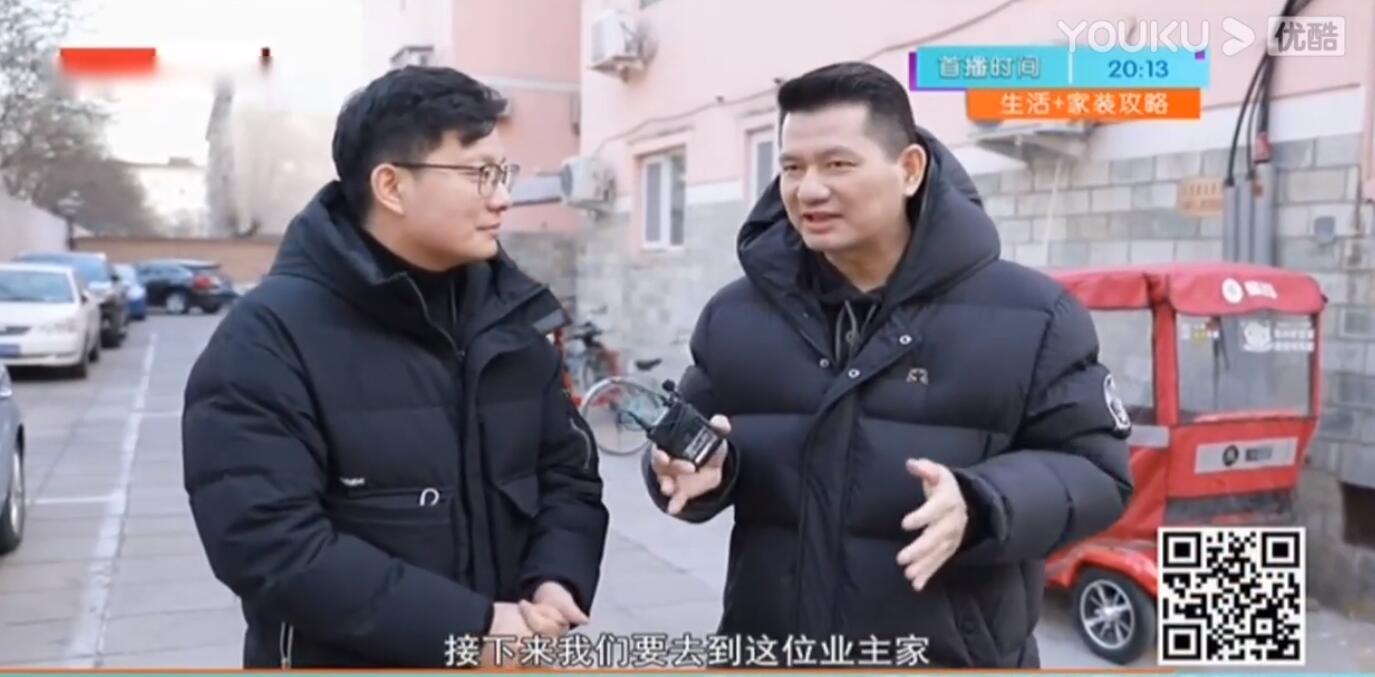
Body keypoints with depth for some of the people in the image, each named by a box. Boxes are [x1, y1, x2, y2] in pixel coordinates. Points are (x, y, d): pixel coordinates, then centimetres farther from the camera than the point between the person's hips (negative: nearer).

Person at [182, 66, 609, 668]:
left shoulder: (511, 316, 2)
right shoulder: (269, 339, -16)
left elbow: (568, 472, 5)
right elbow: (270, 543, -24)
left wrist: (555, 583, -14)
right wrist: (466, 630, -26)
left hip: (511, 655, 5)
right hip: (346, 662, -5)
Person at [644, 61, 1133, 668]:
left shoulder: (1027, 316, -8)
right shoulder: (734, 316, 3)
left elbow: (1096, 470, -7)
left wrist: (979, 508, -26)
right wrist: (700, 465, -13)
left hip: (955, 657, -3)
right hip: (767, 651, 3)